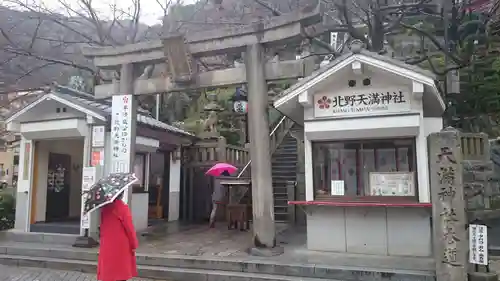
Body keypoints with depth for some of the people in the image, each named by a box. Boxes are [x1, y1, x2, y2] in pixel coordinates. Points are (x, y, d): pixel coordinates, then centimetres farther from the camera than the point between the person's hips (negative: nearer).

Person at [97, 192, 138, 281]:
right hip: (121, 246, -5)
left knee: (108, 271, 11)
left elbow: (103, 225, 10)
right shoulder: (123, 207, -16)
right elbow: (129, 227, -13)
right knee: (121, 272, 4)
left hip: (107, 245, 5)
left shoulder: (105, 207, 1)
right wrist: (134, 244, -4)